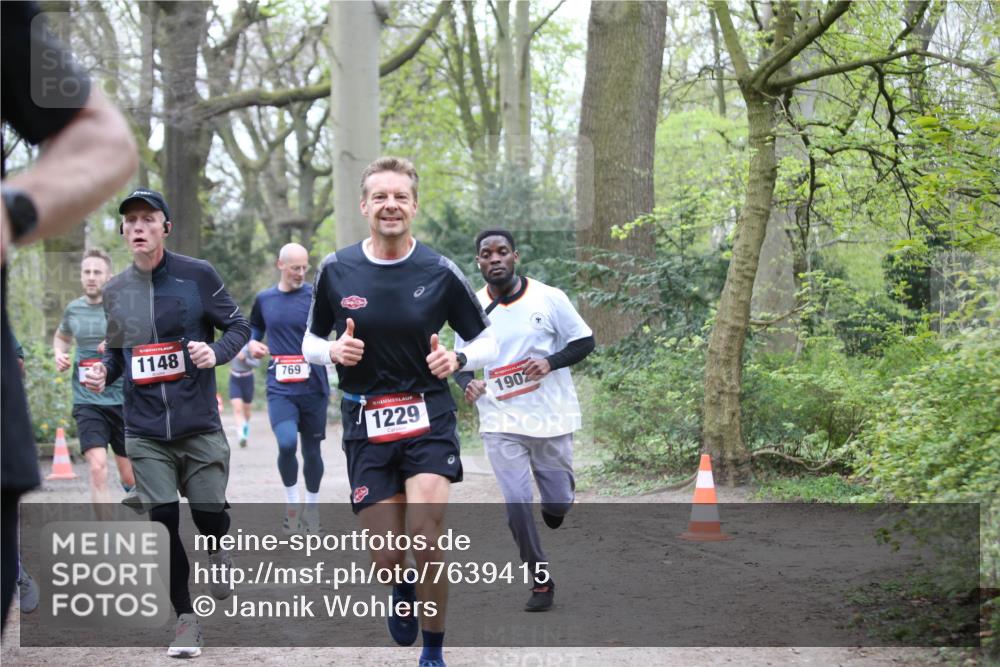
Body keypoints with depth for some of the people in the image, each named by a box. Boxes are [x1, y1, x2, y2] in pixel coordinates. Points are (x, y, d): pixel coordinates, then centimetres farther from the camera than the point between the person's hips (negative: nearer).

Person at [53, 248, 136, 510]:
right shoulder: (73, 309, 6)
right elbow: (62, 336, 27)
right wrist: (59, 353, 5)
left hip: (124, 399, -1)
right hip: (87, 401, 1)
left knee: (130, 477, 8)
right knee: (97, 468, -18)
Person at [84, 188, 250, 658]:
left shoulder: (198, 275, -4)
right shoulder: (115, 290, 8)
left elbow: (238, 326, 1)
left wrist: (216, 352, -19)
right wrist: (104, 370, -2)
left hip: (199, 426, -3)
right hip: (145, 432, 3)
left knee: (209, 514, -2)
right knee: (163, 520, -3)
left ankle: (219, 552, 36)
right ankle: (185, 618, 12)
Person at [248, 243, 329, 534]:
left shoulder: (316, 296, -2)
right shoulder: (264, 299, 7)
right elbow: (255, 328, 23)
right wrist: (253, 343, 1)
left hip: (313, 387, 0)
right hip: (280, 388, 1)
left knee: (311, 450, 8)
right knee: (287, 444, -20)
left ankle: (312, 507, 28)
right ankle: (291, 501, 3)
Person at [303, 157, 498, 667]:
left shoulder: (440, 273, -3)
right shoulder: (336, 271, 0)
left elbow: (487, 342, 6)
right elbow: (310, 342, 13)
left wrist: (458, 359, -16)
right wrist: (334, 351, -10)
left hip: (428, 418, -1)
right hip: (365, 425, 1)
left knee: (426, 542, -15)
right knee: (388, 558, 1)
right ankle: (403, 591, 39)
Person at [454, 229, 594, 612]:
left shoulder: (548, 298, -5)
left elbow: (585, 341, 1)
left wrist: (551, 362, -16)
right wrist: (468, 383, -11)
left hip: (551, 417, 0)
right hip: (500, 422, 0)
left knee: (557, 502, 5)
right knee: (516, 504, -9)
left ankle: (556, 500, 43)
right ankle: (541, 581, 6)